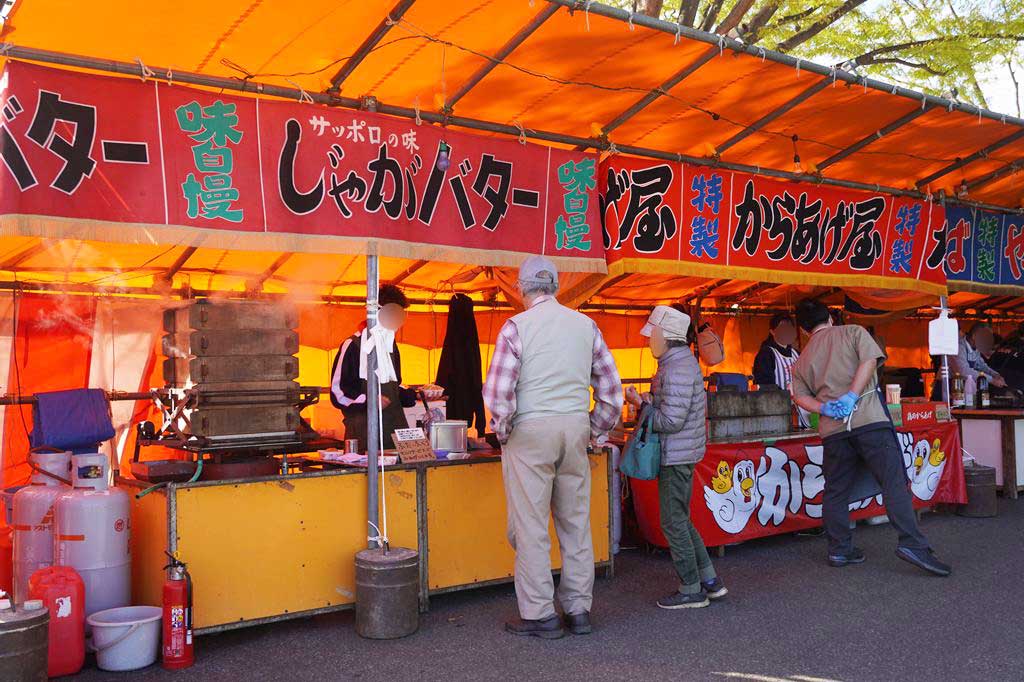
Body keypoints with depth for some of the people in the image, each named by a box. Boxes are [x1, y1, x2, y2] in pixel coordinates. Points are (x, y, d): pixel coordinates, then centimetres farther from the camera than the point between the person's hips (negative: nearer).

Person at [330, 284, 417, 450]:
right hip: (364, 425, -6)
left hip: (396, 424, 6)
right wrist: (368, 400, -17)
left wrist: (413, 394, 9)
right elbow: (337, 392, -7)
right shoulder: (353, 345, -5)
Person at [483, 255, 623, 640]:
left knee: (530, 527, 3)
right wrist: (595, 432, 18)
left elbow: (498, 391, -13)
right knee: (576, 524, 12)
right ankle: (579, 610, 19)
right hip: (575, 429, 5)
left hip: (530, 432, -5)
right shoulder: (585, 324, 8)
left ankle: (539, 615, 8)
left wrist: (502, 431, 2)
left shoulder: (517, 326, -6)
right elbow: (611, 388, 10)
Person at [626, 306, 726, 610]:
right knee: (681, 521, 18)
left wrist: (640, 403, -12)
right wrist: (647, 400, 7)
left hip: (675, 456, -11)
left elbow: (671, 421, -23)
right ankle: (710, 580, 23)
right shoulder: (682, 360, 13)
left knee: (674, 523, 0)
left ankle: (691, 590, 10)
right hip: (682, 454, 11)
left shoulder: (677, 369, -21)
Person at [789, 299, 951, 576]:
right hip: (868, 419, -4)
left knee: (836, 491, 11)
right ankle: (912, 544, -15)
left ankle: (839, 550, 14)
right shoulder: (853, 332, 9)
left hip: (832, 429, 4)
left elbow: (800, 396, 7)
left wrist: (825, 408, -4)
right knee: (894, 482, -6)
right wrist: (852, 396, -12)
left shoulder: (802, 360, 18)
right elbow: (869, 360, -7)